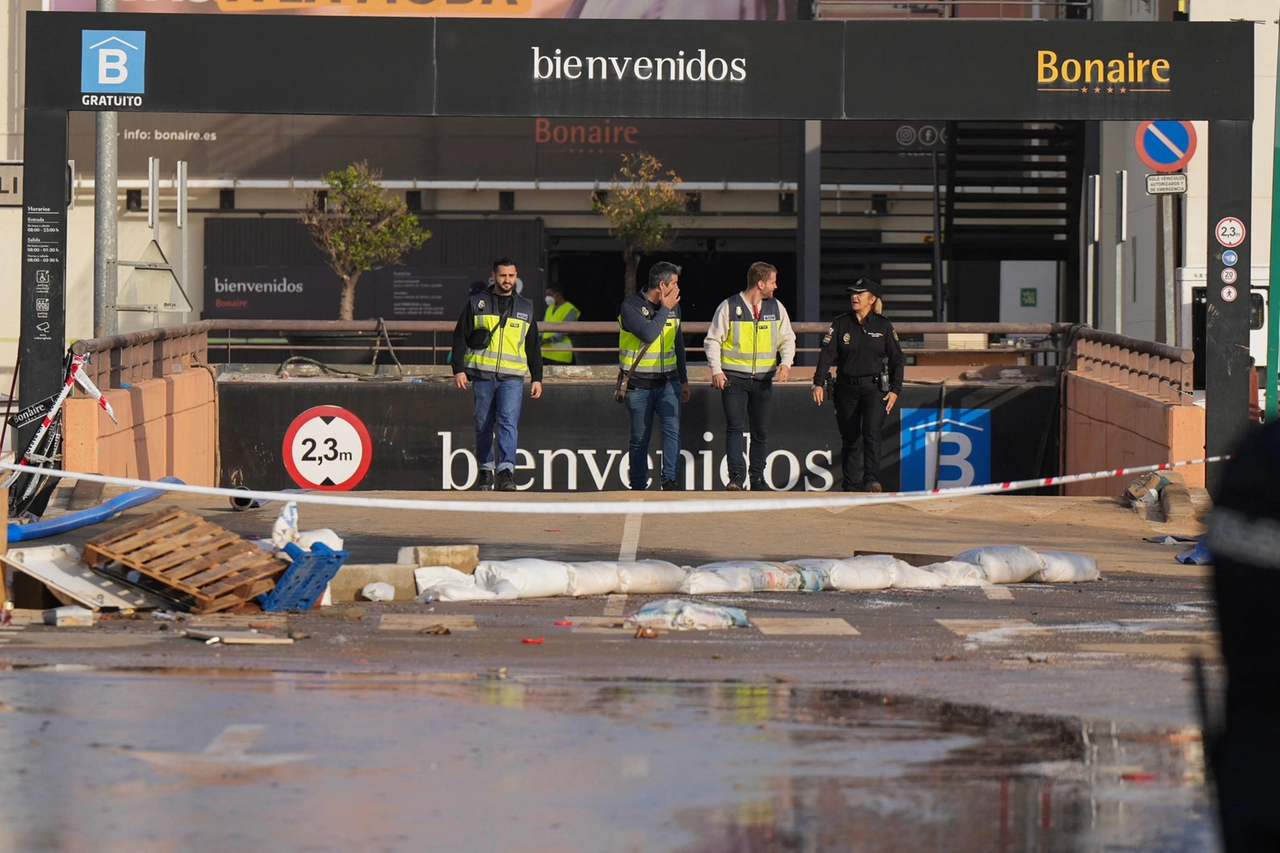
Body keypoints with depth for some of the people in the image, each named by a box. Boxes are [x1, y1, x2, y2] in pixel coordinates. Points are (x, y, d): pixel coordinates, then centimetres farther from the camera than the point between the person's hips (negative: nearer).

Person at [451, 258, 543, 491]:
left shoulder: (525, 308, 14)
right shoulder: (477, 303, 8)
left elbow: (533, 347, 18)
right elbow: (460, 338, 6)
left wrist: (537, 378, 13)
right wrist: (459, 369, -3)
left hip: (512, 377, 0)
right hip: (482, 375, 0)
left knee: (508, 422, -15)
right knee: (483, 425, 6)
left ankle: (506, 471, -22)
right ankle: (485, 469, 18)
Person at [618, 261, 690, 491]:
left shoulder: (673, 307, 9)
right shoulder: (630, 307, -10)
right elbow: (648, 334, -27)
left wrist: (684, 380, 23)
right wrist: (664, 309, -16)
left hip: (667, 382, 4)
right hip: (639, 384, -4)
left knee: (672, 429, -17)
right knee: (640, 439, 5)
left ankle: (670, 480, -21)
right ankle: (638, 487, 16)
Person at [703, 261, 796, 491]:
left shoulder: (776, 308, 7)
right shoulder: (729, 307, -4)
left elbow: (787, 338, 14)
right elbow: (712, 340, 0)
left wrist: (786, 362, -6)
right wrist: (716, 370, -12)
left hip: (763, 379, 4)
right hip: (734, 377, -4)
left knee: (761, 431, 6)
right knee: (735, 427, -11)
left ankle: (757, 478, 14)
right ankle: (736, 476, -14)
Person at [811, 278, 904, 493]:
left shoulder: (883, 325, 3)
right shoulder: (841, 324, 5)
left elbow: (897, 359, 6)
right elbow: (827, 353, -3)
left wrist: (895, 389, -2)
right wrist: (818, 383, -16)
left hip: (874, 388, -2)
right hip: (847, 388, 2)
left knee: (872, 432, -19)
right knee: (849, 440, 4)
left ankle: (871, 479, -24)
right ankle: (851, 487, 9)